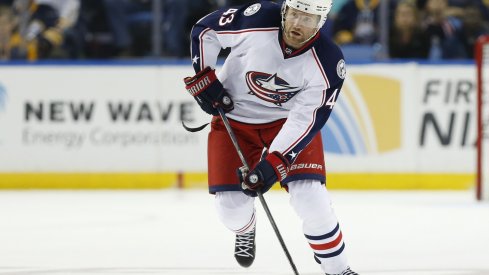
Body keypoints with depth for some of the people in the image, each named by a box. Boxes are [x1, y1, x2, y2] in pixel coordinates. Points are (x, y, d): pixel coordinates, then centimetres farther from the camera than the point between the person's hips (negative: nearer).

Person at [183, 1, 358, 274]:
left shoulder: (328, 63, -24)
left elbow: (306, 120, -22)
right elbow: (205, 29, -8)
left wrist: (272, 164, -29)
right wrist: (203, 79, -14)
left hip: (290, 120, 0)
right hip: (234, 115, 1)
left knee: (309, 197, -18)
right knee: (232, 208, -5)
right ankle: (246, 230, 34)